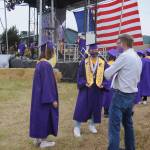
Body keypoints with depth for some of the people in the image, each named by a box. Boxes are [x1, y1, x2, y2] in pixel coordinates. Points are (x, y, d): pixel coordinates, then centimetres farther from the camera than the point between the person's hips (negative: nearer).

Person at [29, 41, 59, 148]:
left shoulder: (39, 64, 7)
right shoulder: (46, 65, -20)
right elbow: (48, 83, -22)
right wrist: (52, 99, -19)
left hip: (38, 95, 9)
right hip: (45, 97, -9)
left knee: (39, 115, 16)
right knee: (45, 116, 3)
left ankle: (38, 138, 27)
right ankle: (43, 141, 14)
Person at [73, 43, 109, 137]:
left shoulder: (103, 62, 0)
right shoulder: (84, 62, -1)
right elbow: (80, 75, 2)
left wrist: (103, 84, -12)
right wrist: (83, 83, -14)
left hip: (98, 89, 2)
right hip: (86, 88, -1)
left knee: (96, 108, 11)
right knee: (81, 107, -4)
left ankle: (92, 125, 30)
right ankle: (77, 127, 7)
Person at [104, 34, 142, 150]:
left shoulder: (124, 56, -16)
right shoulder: (138, 58, 12)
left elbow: (107, 74, -13)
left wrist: (109, 70, 9)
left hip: (121, 95, -9)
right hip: (132, 94, 9)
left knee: (114, 125, -5)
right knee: (128, 123, 20)